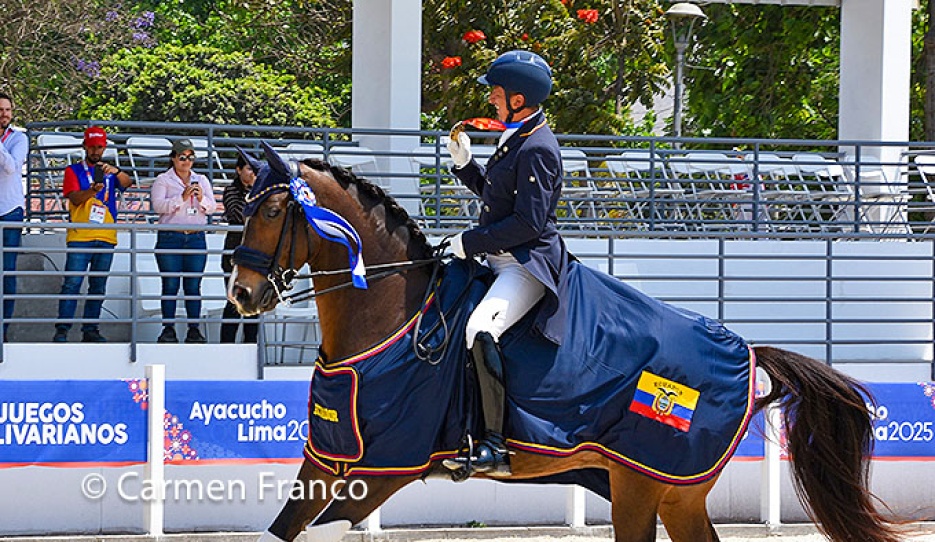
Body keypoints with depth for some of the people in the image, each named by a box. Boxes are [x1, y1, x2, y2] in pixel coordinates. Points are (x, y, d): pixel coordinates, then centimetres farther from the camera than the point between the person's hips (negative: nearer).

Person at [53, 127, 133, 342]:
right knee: (72, 283, -10)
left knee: (98, 287, 5)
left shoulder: (109, 171, 16)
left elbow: (127, 183, -2)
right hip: (80, 236, -4)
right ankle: (62, 329, -11)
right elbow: (74, 198, -7)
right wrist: (92, 190, -26)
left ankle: (90, 329, 8)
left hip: (106, 237, 4)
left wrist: (117, 171, -23)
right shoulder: (74, 171, 8)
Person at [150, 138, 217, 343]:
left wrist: (201, 199, -12)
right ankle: (168, 328, -2)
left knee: (194, 286, 0)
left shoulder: (202, 180, 16)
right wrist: (182, 197, -19)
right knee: (170, 285, -5)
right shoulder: (163, 180, 5)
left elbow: (212, 207, 10)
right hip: (170, 238, -3)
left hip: (196, 238, 3)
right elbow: (158, 205, -9)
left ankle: (194, 329, 2)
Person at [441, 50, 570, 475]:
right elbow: (493, 192, 28)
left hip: (529, 264, -11)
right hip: (502, 260, 11)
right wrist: (463, 162, 12)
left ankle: (496, 445, -33)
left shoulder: (537, 149, -17)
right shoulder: (515, 138, 14)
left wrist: (470, 242, -17)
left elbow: (528, 222, -22)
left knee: (480, 330, -33)